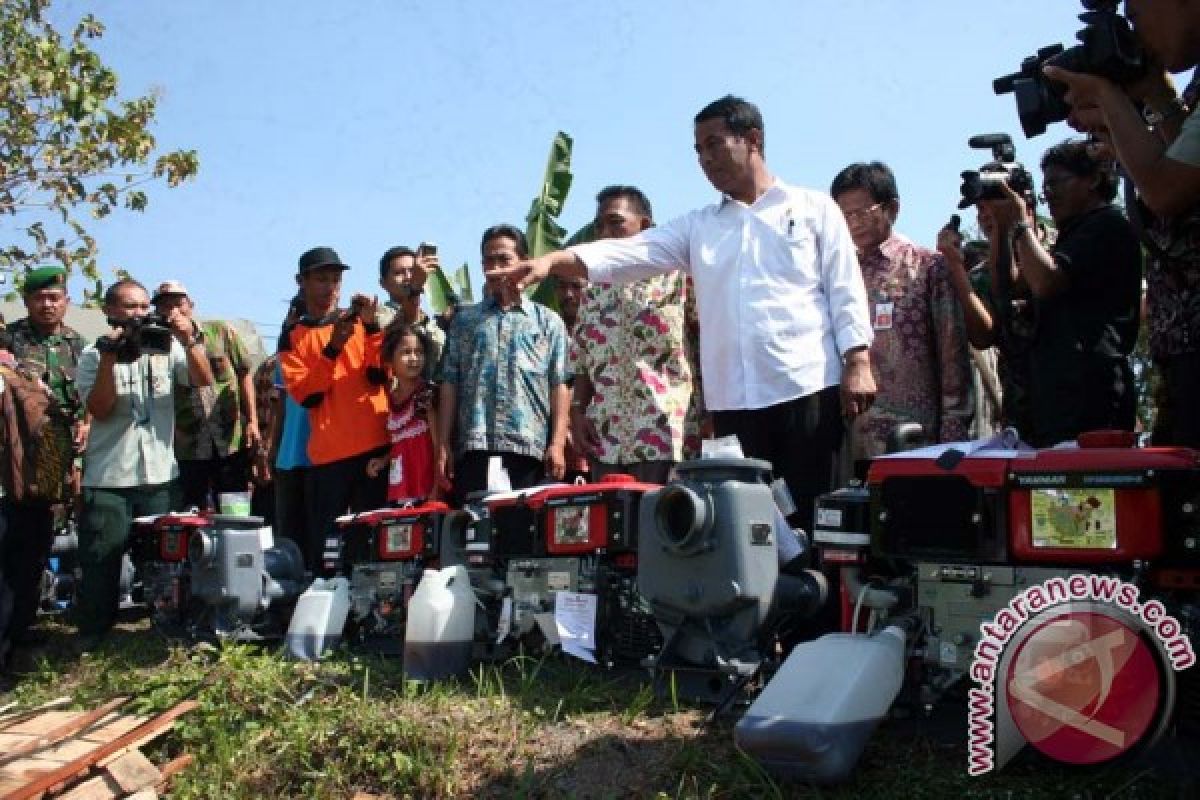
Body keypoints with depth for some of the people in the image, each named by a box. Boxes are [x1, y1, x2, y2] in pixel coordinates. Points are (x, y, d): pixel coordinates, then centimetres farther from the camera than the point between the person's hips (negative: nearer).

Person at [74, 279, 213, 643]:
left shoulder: (167, 347, 5)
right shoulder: (94, 354, 1)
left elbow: (204, 380, -8)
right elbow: (99, 409, -10)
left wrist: (189, 340, -22)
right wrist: (110, 356, -18)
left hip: (161, 477, 2)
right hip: (107, 481, -1)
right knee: (101, 565, 4)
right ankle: (93, 640, 18)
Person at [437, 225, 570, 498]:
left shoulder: (548, 321, 13)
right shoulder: (464, 320, 18)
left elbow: (559, 385, 6)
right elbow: (449, 383, 12)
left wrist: (557, 443, -5)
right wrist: (443, 444, 4)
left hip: (529, 446, -1)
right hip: (473, 447, 1)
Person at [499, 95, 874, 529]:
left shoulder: (815, 208, 11)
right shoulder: (697, 226, 17)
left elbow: (845, 291, 5)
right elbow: (628, 254, 4)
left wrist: (858, 364, -7)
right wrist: (553, 260, -12)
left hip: (808, 387, -3)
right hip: (732, 400, 3)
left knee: (811, 515, -2)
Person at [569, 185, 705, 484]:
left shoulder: (678, 274, 3)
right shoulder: (594, 293, 19)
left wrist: (711, 414, -9)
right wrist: (577, 409, 5)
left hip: (666, 436, -5)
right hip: (606, 439, 5)